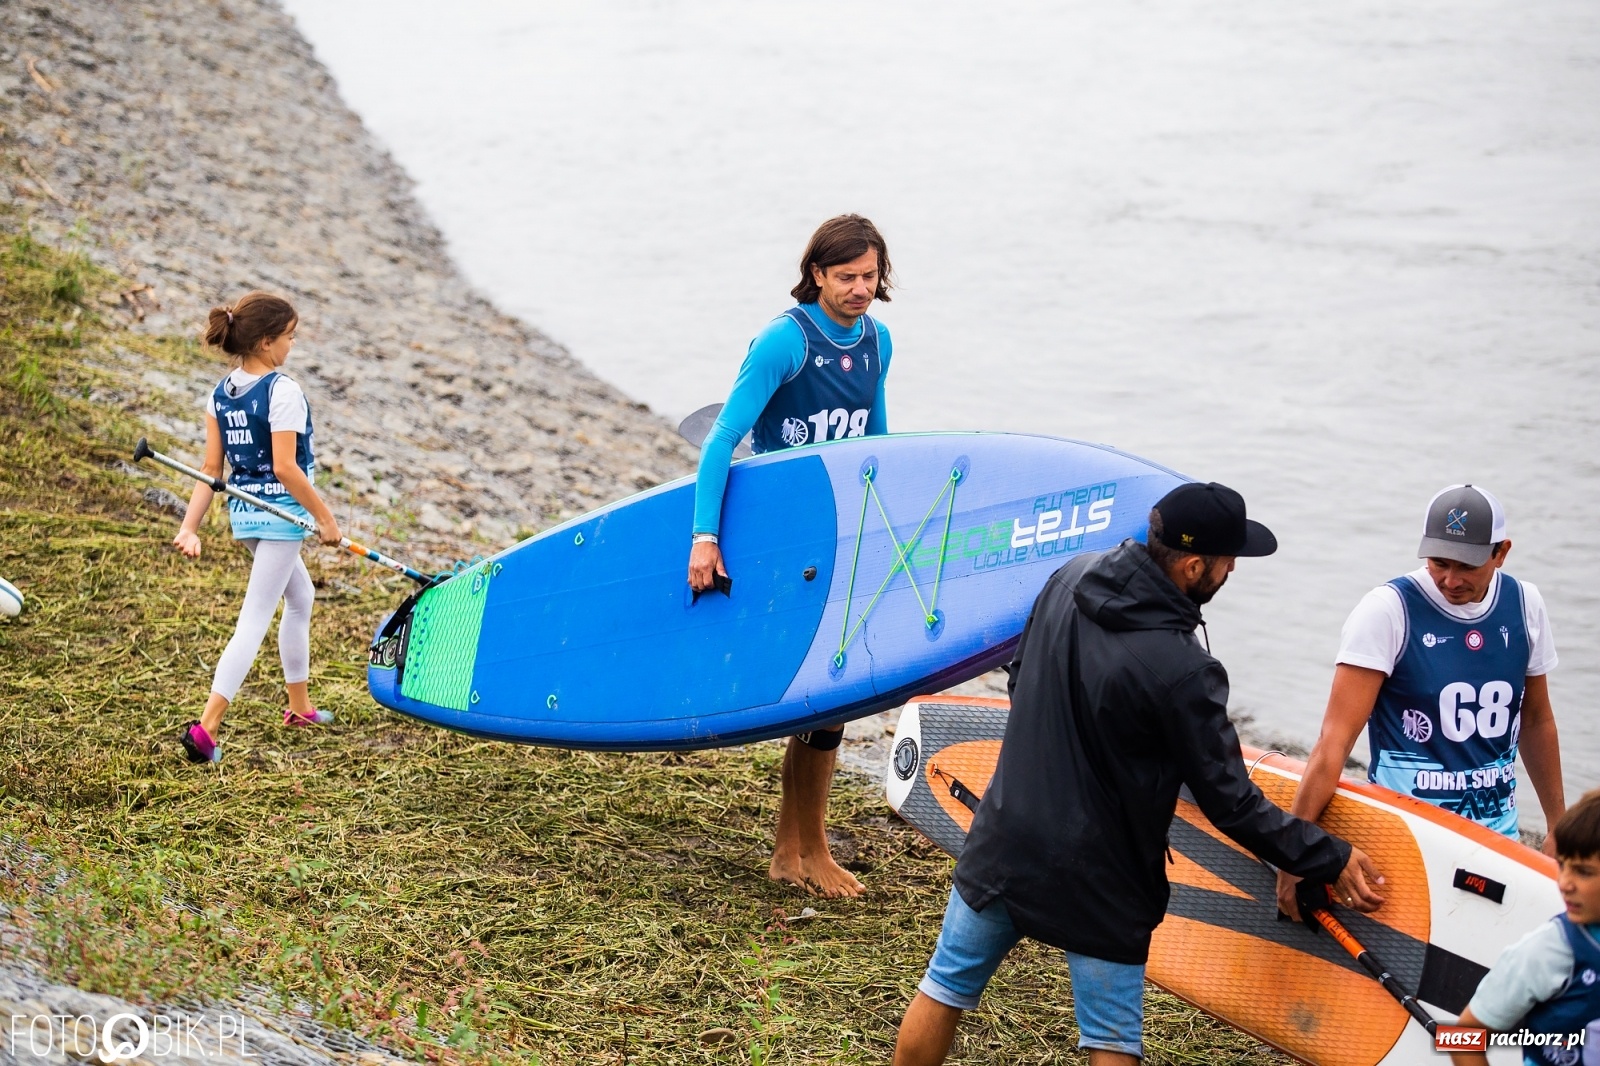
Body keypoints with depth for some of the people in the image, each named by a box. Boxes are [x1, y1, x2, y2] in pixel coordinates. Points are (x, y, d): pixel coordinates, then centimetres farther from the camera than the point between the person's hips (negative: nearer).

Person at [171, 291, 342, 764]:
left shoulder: (220, 393, 5)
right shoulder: (282, 391, -18)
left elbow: (212, 469, 4)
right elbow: (285, 467, -22)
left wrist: (189, 527, 3)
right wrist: (325, 517, -14)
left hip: (243, 511, 9)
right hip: (280, 512, -9)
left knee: (300, 597, 27)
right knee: (254, 620, -7)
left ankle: (299, 706, 39)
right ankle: (206, 727, -15)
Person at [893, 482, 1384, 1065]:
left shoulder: (1069, 580, -6)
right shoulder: (1184, 671, -25)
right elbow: (1230, 805, -17)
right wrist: (1332, 860, -8)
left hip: (1002, 847, 6)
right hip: (1097, 883, -6)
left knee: (944, 991, 21)